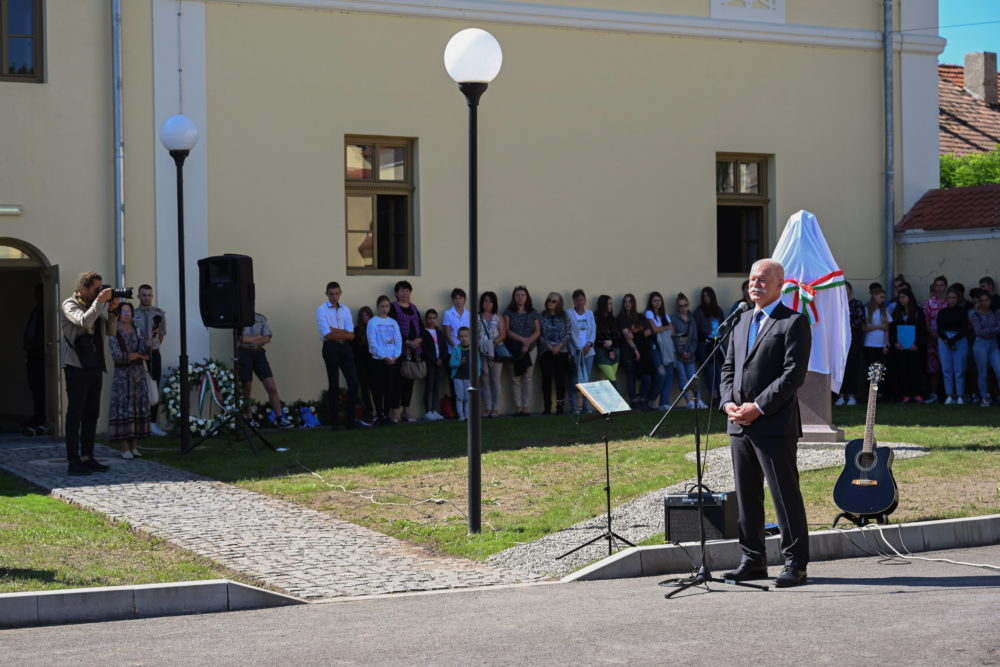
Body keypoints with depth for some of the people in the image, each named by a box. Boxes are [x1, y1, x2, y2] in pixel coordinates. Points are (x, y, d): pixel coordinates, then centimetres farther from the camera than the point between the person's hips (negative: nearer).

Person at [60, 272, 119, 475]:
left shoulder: (96, 306, 16)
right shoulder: (70, 305, -6)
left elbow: (110, 331, 15)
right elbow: (84, 321, -26)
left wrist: (112, 311, 2)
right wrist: (100, 301, -20)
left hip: (94, 366, 8)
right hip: (76, 366, -8)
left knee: (91, 413, 9)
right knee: (75, 414, -7)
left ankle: (87, 458, 14)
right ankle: (73, 462, -7)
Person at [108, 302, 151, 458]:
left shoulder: (138, 331, 8)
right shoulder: (115, 333, -2)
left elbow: (146, 353, -5)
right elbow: (117, 356, -13)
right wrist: (138, 355, -7)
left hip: (139, 375, 4)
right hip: (122, 375, -4)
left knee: (139, 408, 1)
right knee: (123, 409, -7)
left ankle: (135, 446, 6)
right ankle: (125, 448, -6)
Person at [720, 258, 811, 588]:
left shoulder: (794, 322, -5)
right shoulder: (742, 321, 18)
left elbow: (793, 374, -13)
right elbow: (728, 367, 19)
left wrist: (758, 407, -16)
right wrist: (728, 403, 1)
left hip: (775, 424, -7)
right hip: (739, 425, 7)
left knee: (785, 495, -4)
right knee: (746, 496, 11)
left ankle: (795, 563, 1)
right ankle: (753, 560, 20)